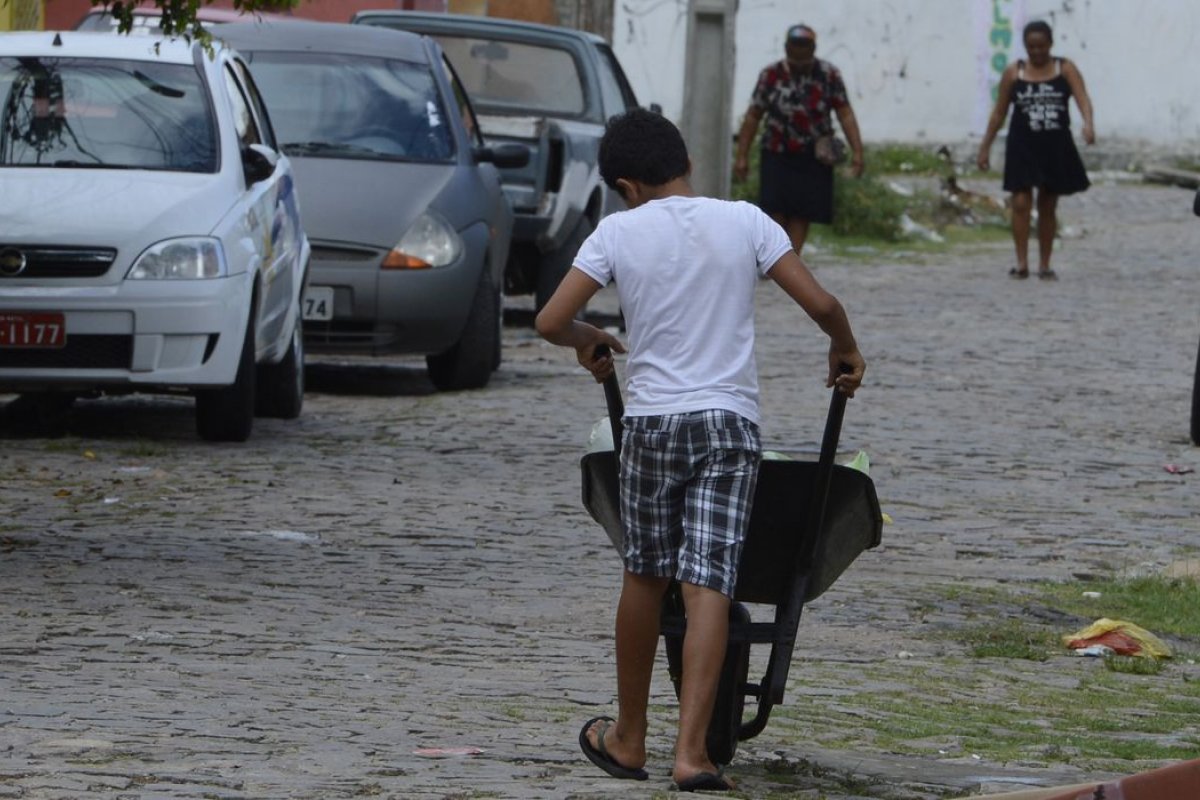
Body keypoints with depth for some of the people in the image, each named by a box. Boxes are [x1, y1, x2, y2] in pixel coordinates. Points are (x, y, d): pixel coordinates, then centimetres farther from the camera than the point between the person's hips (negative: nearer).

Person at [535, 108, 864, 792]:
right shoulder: (745, 223, 2)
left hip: (651, 422, 0)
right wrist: (846, 350, 19)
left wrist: (591, 340, 20)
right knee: (709, 585, -5)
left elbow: (551, 323, -2)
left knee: (645, 576, 15)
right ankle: (692, 751, -14)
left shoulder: (619, 232, 0)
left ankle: (628, 738, 27)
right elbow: (821, 303, -2)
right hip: (730, 423, 0)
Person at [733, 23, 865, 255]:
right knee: (775, 211, -10)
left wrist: (857, 151, -12)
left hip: (814, 157, 0)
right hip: (777, 155, 0)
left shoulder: (829, 75, -4)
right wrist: (742, 156, -1)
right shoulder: (771, 75, -4)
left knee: (801, 215, 0)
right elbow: (753, 116, 1)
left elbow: (845, 114, -3)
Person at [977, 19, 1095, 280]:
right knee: (1021, 203, -11)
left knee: (1048, 207, 9)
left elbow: (1083, 99, -14)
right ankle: (1022, 263, -6)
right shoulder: (1013, 73, 0)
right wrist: (985, 146, 5)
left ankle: (1044, 265, 17)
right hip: (1023, 146, -1)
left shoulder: (1065, 69, -1)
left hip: (1055, 147, 1)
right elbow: (999, 112, 6)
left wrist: (1088, 124, -34)